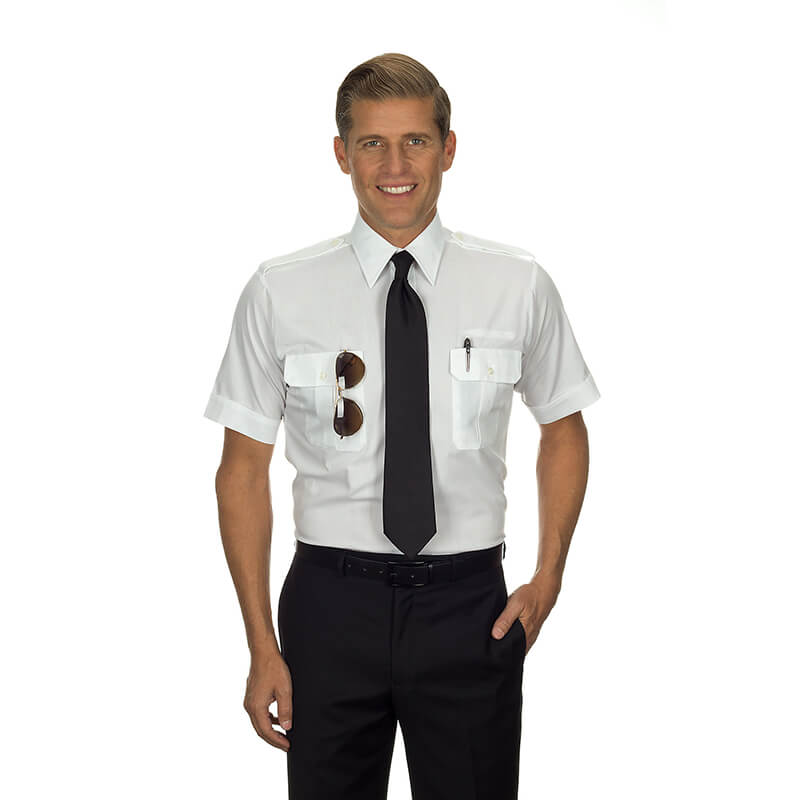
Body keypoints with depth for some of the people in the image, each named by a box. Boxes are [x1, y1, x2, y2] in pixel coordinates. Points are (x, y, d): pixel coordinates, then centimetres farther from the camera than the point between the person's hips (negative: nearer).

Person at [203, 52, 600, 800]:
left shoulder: (519, 284, -2)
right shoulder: (279, 293, -4)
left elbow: (563, 431, 12)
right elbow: (243, 469, 0)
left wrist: (548, 576, 0)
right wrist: (262, 647, -3)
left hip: (469, 606, 1)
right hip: (332, 601, 0)